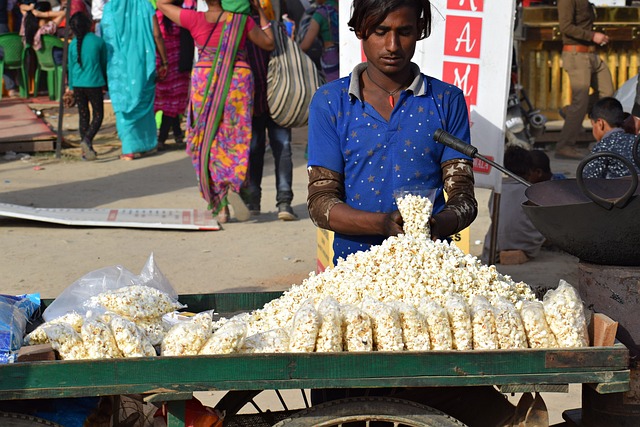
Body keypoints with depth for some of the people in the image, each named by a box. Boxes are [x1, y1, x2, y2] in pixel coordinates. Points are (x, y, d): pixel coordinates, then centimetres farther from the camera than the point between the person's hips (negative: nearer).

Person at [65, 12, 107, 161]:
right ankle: (87, 139, -19)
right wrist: (106, 82, 20)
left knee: (83, 115, 12)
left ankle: (86, 150, 14)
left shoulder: (73, 44, 0)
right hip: (94, 83, -3)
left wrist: (71, 87, 18)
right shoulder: (98, 41, -5)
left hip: (78, 84, 3)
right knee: (98, 115, 5)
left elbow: (71, 66, 7)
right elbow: (104, 63, 5)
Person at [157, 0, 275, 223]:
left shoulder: (195, 19, -3)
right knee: (236, 140, 9)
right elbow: (269, 44, 9)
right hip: (239, 82, 0)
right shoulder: (242, 20, -3)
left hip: (205, 81, 0)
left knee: (208, 140, 7)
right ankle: (232, 186, -17)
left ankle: (220, 206, 3)